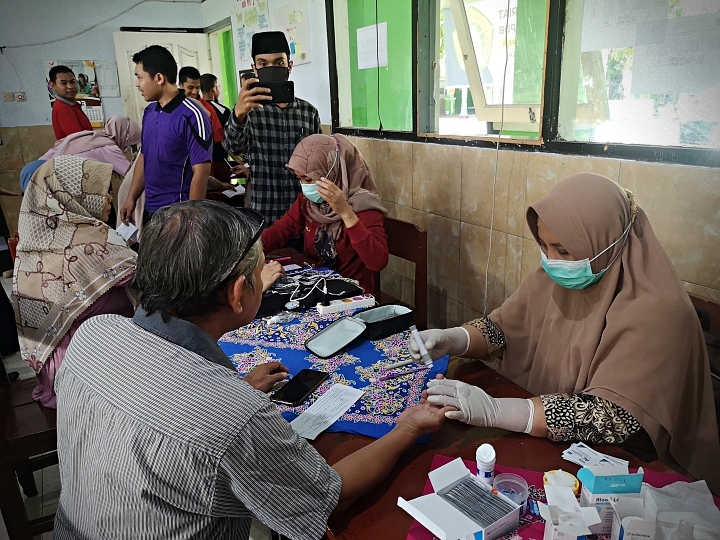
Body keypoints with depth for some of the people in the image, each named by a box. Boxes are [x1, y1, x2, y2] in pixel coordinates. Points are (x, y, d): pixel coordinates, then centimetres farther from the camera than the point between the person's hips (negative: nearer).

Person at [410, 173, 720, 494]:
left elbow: (609, 419, -30)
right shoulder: (553, 276, -4)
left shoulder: (657, 311, -23)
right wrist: (451, 340, -18)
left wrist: (493, 410, -38)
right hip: (538, 443, 6)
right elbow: (502, 326, 4)